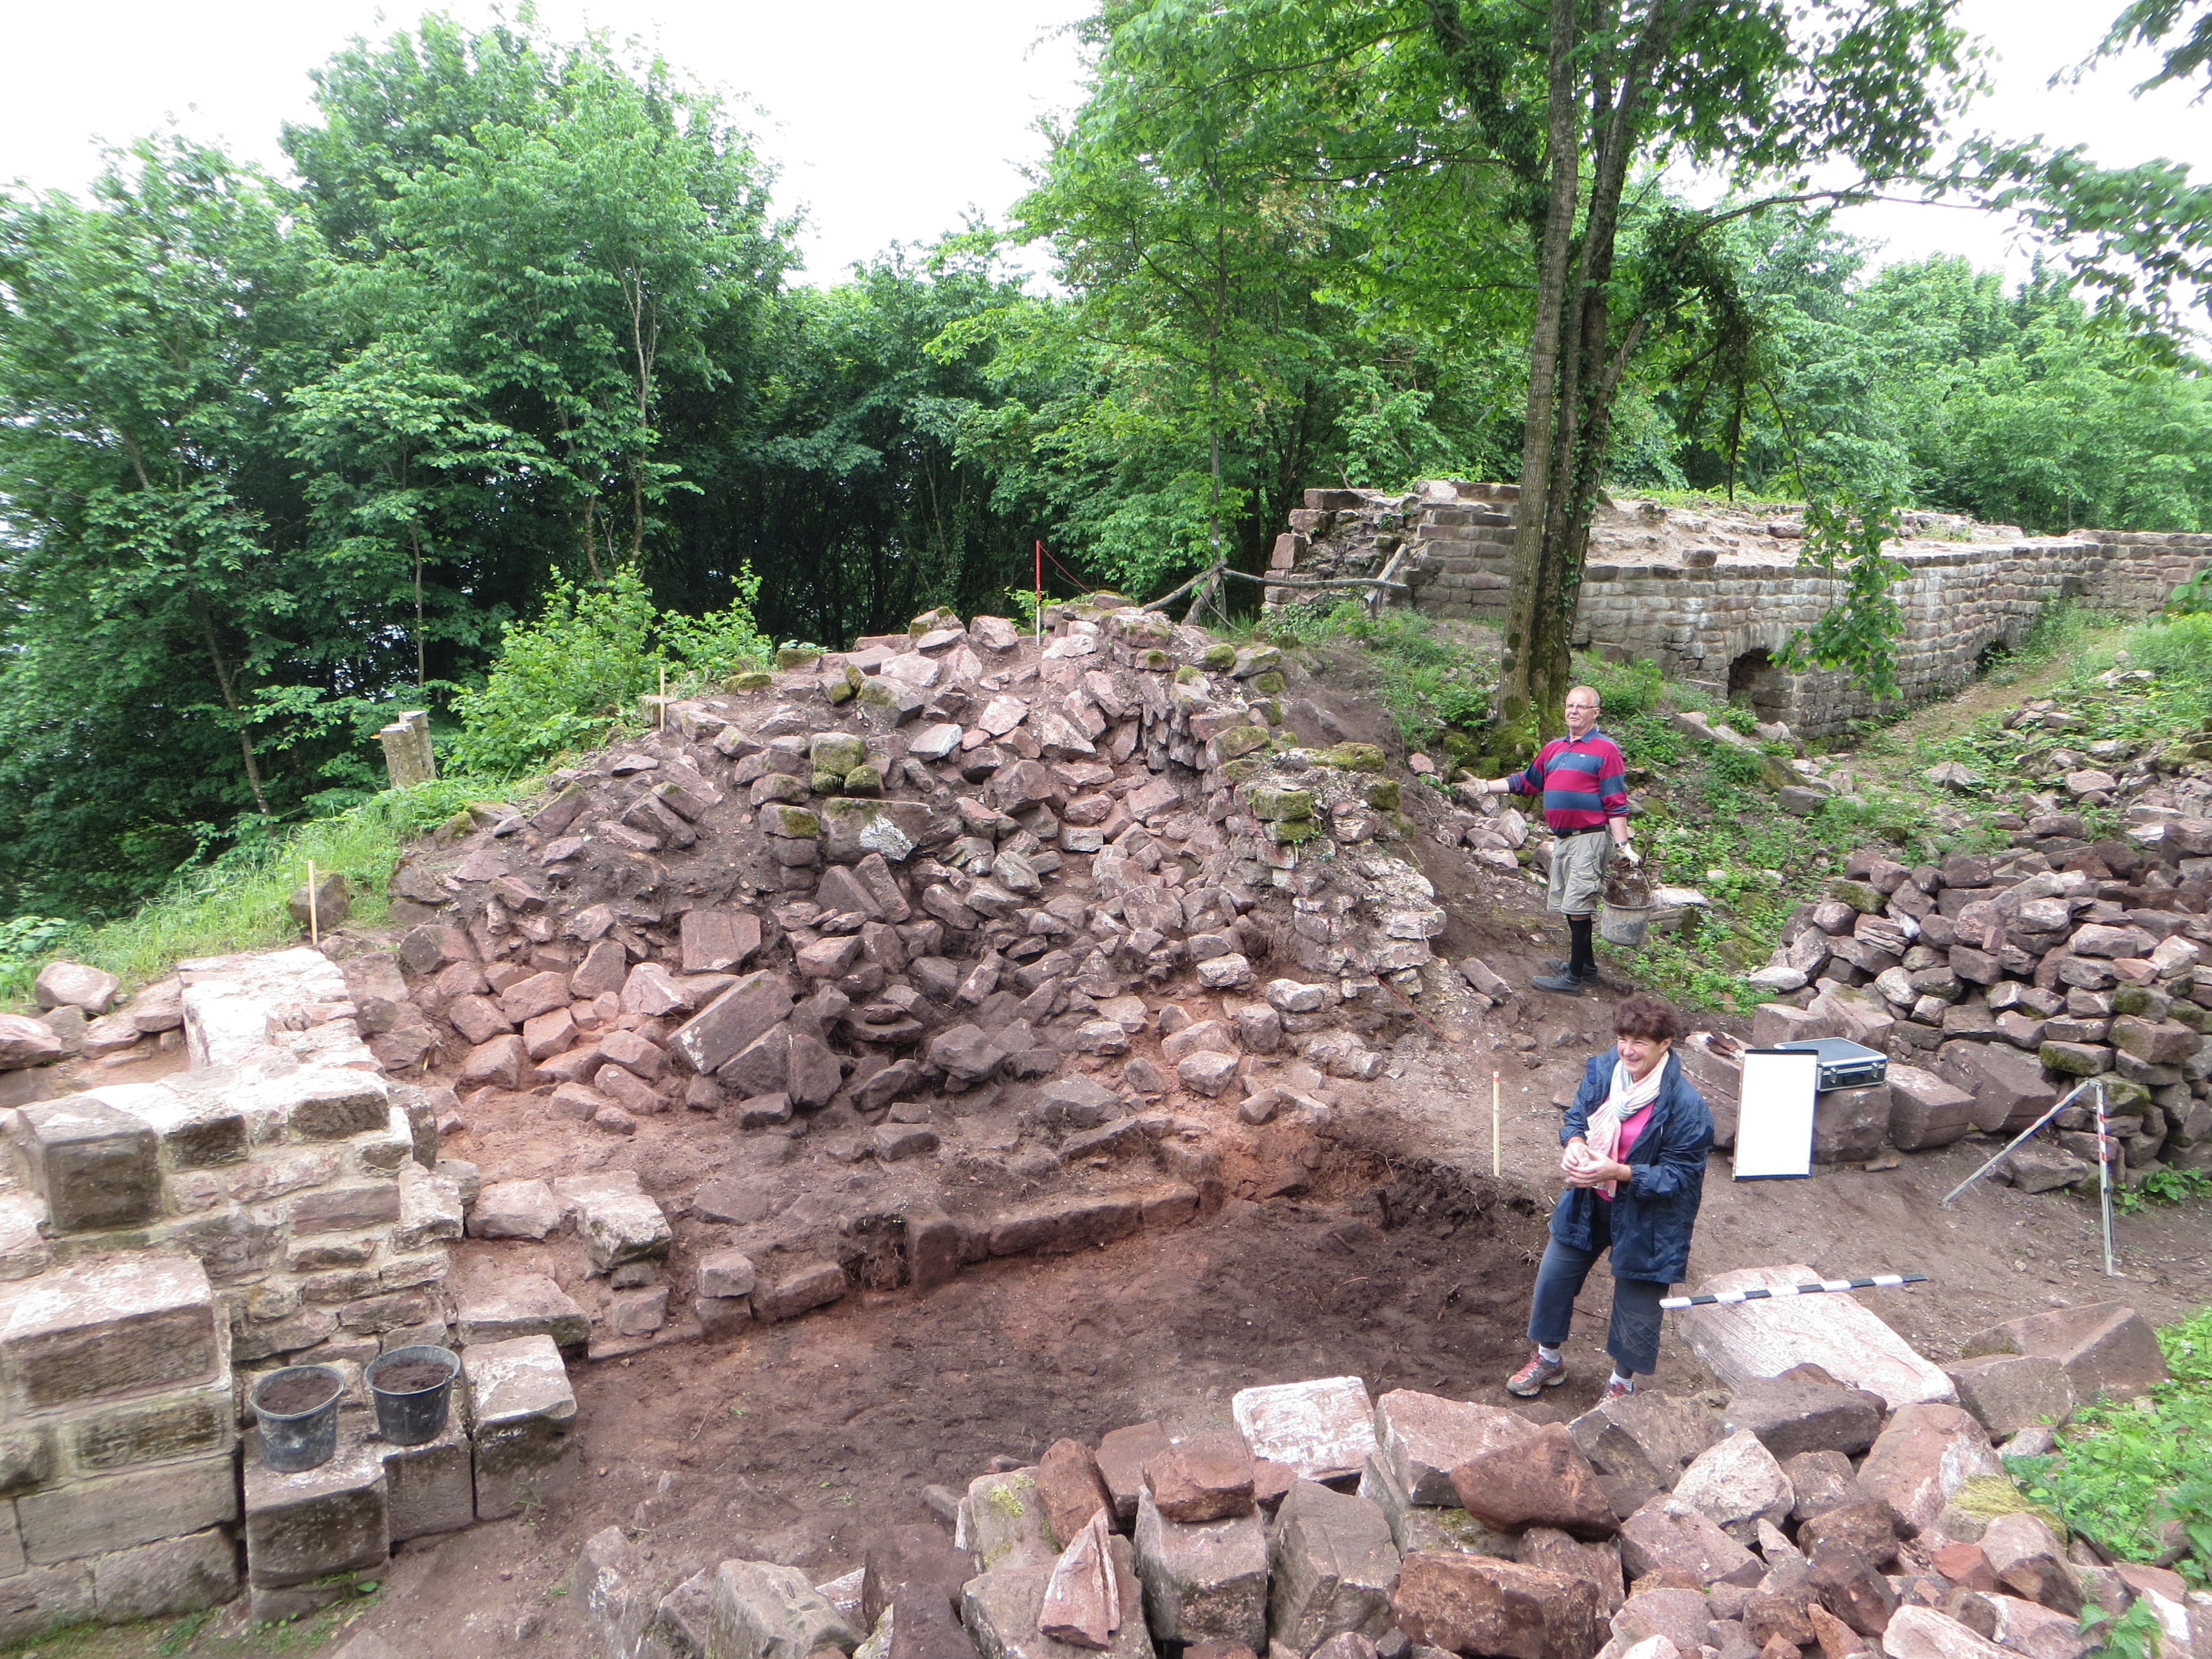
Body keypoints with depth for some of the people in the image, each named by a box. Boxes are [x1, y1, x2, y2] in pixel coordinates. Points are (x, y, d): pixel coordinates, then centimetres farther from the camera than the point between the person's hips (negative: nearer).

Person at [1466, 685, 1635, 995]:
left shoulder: (1606, 750, -7)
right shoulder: (1553, 748, 14)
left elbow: (1616, 803, -10)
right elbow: (1526, 782, 24)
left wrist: (1623, 845, -15)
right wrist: (1487, 786, 16)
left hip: (1590, 838, -8)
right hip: (1561, 839, 8)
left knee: (1577, 908, -8)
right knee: (1568, 907, 15)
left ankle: (1575, 978, -1)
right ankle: (1586, 966, 29)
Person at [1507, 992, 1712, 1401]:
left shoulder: (1685, 1106, -28)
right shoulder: (1603, 1070, -12)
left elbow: (1678, 1176, -22)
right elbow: (1576, 1116, 3)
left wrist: (1618, 1172, -33)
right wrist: (1574, 1144, -20)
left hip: (1647, 1220, -5)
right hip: (1588, 1203, 5)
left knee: (1635, 1306, 13)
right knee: (1553, 1279, 17)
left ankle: (1622, 1382, 41)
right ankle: (1549, 1360, 43)